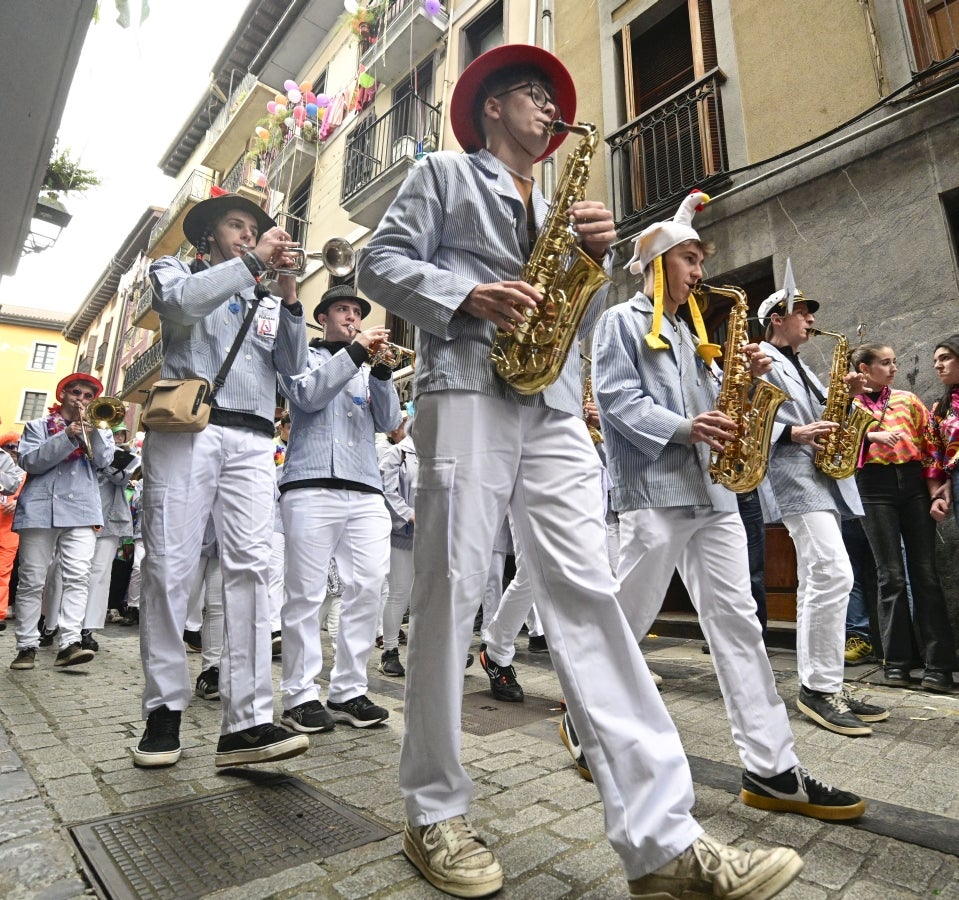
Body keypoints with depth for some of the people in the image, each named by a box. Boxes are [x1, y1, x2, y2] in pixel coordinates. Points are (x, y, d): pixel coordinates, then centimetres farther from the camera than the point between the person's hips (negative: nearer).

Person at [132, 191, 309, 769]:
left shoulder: (267, 302, 27)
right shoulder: (177, 270, 21)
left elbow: (293, 365, 11)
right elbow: (180, 303, -5)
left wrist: (289, 295, 3)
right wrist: (251, 262, -3)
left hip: (252, 441, 2)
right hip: (187, 428, -2)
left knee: (251, 566, -10)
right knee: (170, 567, -4)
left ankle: (246, 721, -10)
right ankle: (165, 710, 9)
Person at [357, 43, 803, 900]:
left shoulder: (555, 206, 34)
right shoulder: (442, 173, 20)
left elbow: (579, 312, 26)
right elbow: (379, 263, 7)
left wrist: (597, 256, 7)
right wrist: (470, 295, -9)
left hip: (554, 405, 5)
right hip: (466, 392, -4)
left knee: (587, 595, -6)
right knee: (451, 593, -6)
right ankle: (434, 814, 11)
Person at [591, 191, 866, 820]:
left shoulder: (690, 332, 26)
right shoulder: (622, 322, 4)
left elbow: (713, 403, 23)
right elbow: (617, 399, -10)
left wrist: (745, 377, 5)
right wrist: (683, 428, -20)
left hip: (711, 490, 8)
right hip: (654, 490, -7)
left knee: (737, 620, 3)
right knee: (631, 618, 0)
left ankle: (772, 769, 9)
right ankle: (585, 719, 22)